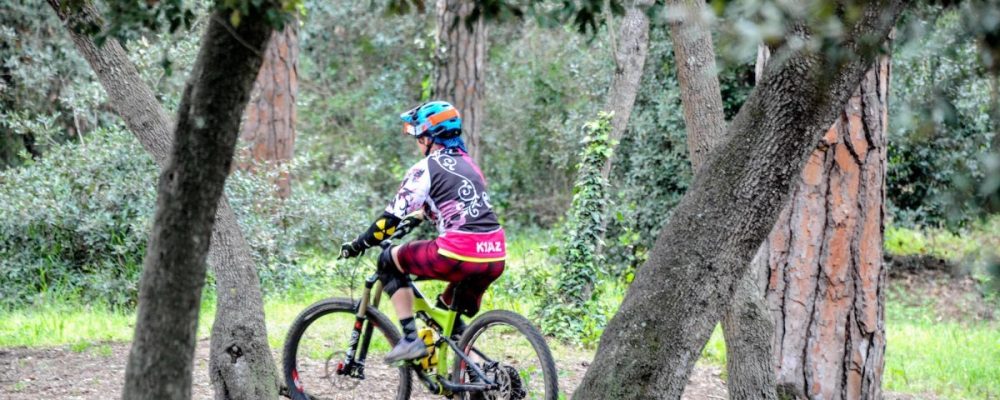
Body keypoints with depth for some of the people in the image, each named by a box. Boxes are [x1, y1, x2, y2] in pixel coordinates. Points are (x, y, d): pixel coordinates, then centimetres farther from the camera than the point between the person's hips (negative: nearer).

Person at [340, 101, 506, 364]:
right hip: (495, 258, 7)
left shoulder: (427, 167, 0)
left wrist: (357, 246, 10)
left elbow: (393, 217, -1)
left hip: (458, 256, -7)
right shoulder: (468, 163, 22)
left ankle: (410, 339, 5)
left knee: (390, 261, 13)